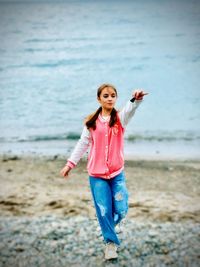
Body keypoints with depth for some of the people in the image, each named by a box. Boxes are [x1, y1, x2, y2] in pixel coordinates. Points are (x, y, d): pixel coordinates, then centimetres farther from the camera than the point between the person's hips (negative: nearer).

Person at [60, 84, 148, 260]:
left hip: (117, 173, 0)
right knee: (103, 211, -2)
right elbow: (83, 144, 9)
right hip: (97, 174, 0)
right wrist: (70, 163, 4)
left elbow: (130, 110, -25)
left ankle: (108, 226, 31)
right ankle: (111, 241, 19)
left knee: (121, 210, -2)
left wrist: (136, 100, -48)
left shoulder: (120, 118, -2)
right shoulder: (92, 122, 1)